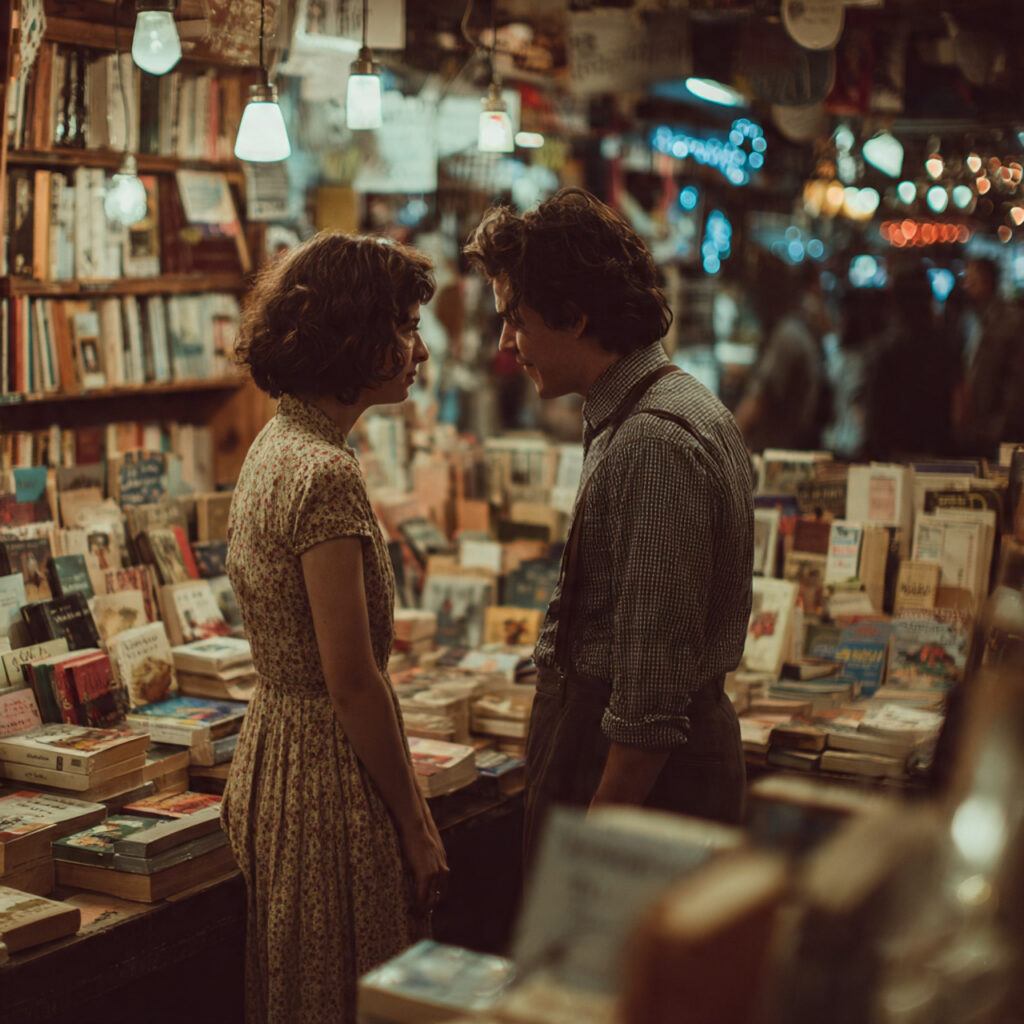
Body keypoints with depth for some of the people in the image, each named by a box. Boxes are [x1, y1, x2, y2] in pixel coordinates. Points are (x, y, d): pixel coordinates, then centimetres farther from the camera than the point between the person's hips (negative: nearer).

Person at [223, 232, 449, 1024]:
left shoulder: (278, 447, 9)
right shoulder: (324, 475, -21)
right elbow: (351, 681, -21)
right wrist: (414, 825, -12)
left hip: (277, 750, 10)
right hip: (332, 772, -10)